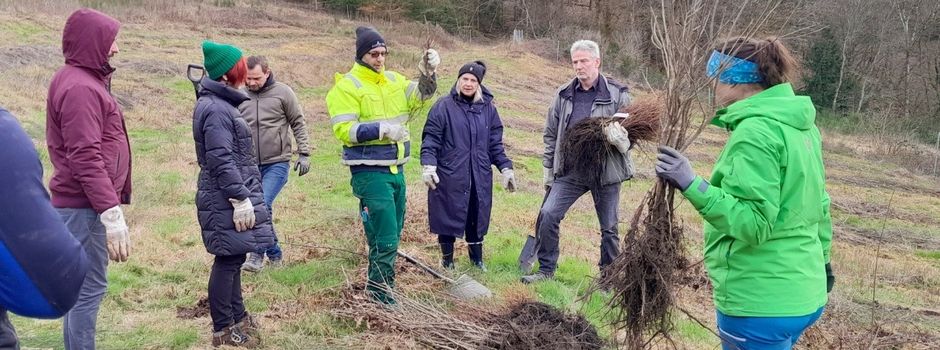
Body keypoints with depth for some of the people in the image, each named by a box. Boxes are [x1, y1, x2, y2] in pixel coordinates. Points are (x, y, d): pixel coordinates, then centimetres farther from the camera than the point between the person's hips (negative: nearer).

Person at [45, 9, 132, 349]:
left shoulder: (81, 80, 15)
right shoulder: (80, 87, -17)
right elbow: (85, 158, -24)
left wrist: (109, 204, 18)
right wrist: (111, 212, -26)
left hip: (85, 203, 10)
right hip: (86, 206, -10)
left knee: (83, 286, 17)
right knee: (89, 288, -4)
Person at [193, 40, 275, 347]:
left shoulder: (218, 103, 15)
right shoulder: (217, 109, -18)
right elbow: (221, 160, -24)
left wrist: (244, 195, 25)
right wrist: (240, 199, -23)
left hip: (227, 198, 11)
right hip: (226, 202, -11)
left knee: (233, 258, 18)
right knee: (228, 260, -2)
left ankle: (237, 316, 32)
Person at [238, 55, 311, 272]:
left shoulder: (282, 92, -3)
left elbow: (298, 124, 1)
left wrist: (304, 153, -4)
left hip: (277, 163, -4)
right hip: (251, 165, 4)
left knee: (263, 204, -19)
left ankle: (257, 254, -6)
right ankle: (274, 254, 22)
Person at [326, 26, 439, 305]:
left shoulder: (393, 80, 12)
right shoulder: (347, 86, -8)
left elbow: (419, 96, 0)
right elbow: (343, 129, -16)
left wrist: (427, 73, -16)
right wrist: (381, 129, -25)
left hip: (396, 169, 7)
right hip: (370, 172, -7)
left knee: (392, 236, 16)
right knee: (385, 239, -9)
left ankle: (382, 287, 31)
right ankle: (380, 298, 3)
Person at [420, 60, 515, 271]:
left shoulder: (488, 108, 9)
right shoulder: (444, 106, -4)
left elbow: (495, 144, 14)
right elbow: (430, 139, -6)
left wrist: (505, 168, 10)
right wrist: (428, 165, -17)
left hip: (480, 177, 4)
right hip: (449, 175, -3)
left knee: (477, 217, 11)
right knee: (448, 216, 5)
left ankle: (477, 259, 29)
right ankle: (447, 260, 23)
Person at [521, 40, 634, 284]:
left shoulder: (617, 95, -6)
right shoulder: (564, 95, 4)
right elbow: (551, 135, 12)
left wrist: (619, 137, -26)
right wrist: (548, 170, 10)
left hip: (606, 171, -2)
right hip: (570, 171, 3)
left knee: (609, 228, 8)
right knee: (548, 214, -9)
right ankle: (546, 269, 7)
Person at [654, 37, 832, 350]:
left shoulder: (755, 131, -20)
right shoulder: (800, 124, 8)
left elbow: (754, 223, -24)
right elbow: (819, 203, 17)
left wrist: (692, 186, -28)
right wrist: (822, 258, 28)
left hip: (761, 303, -9)